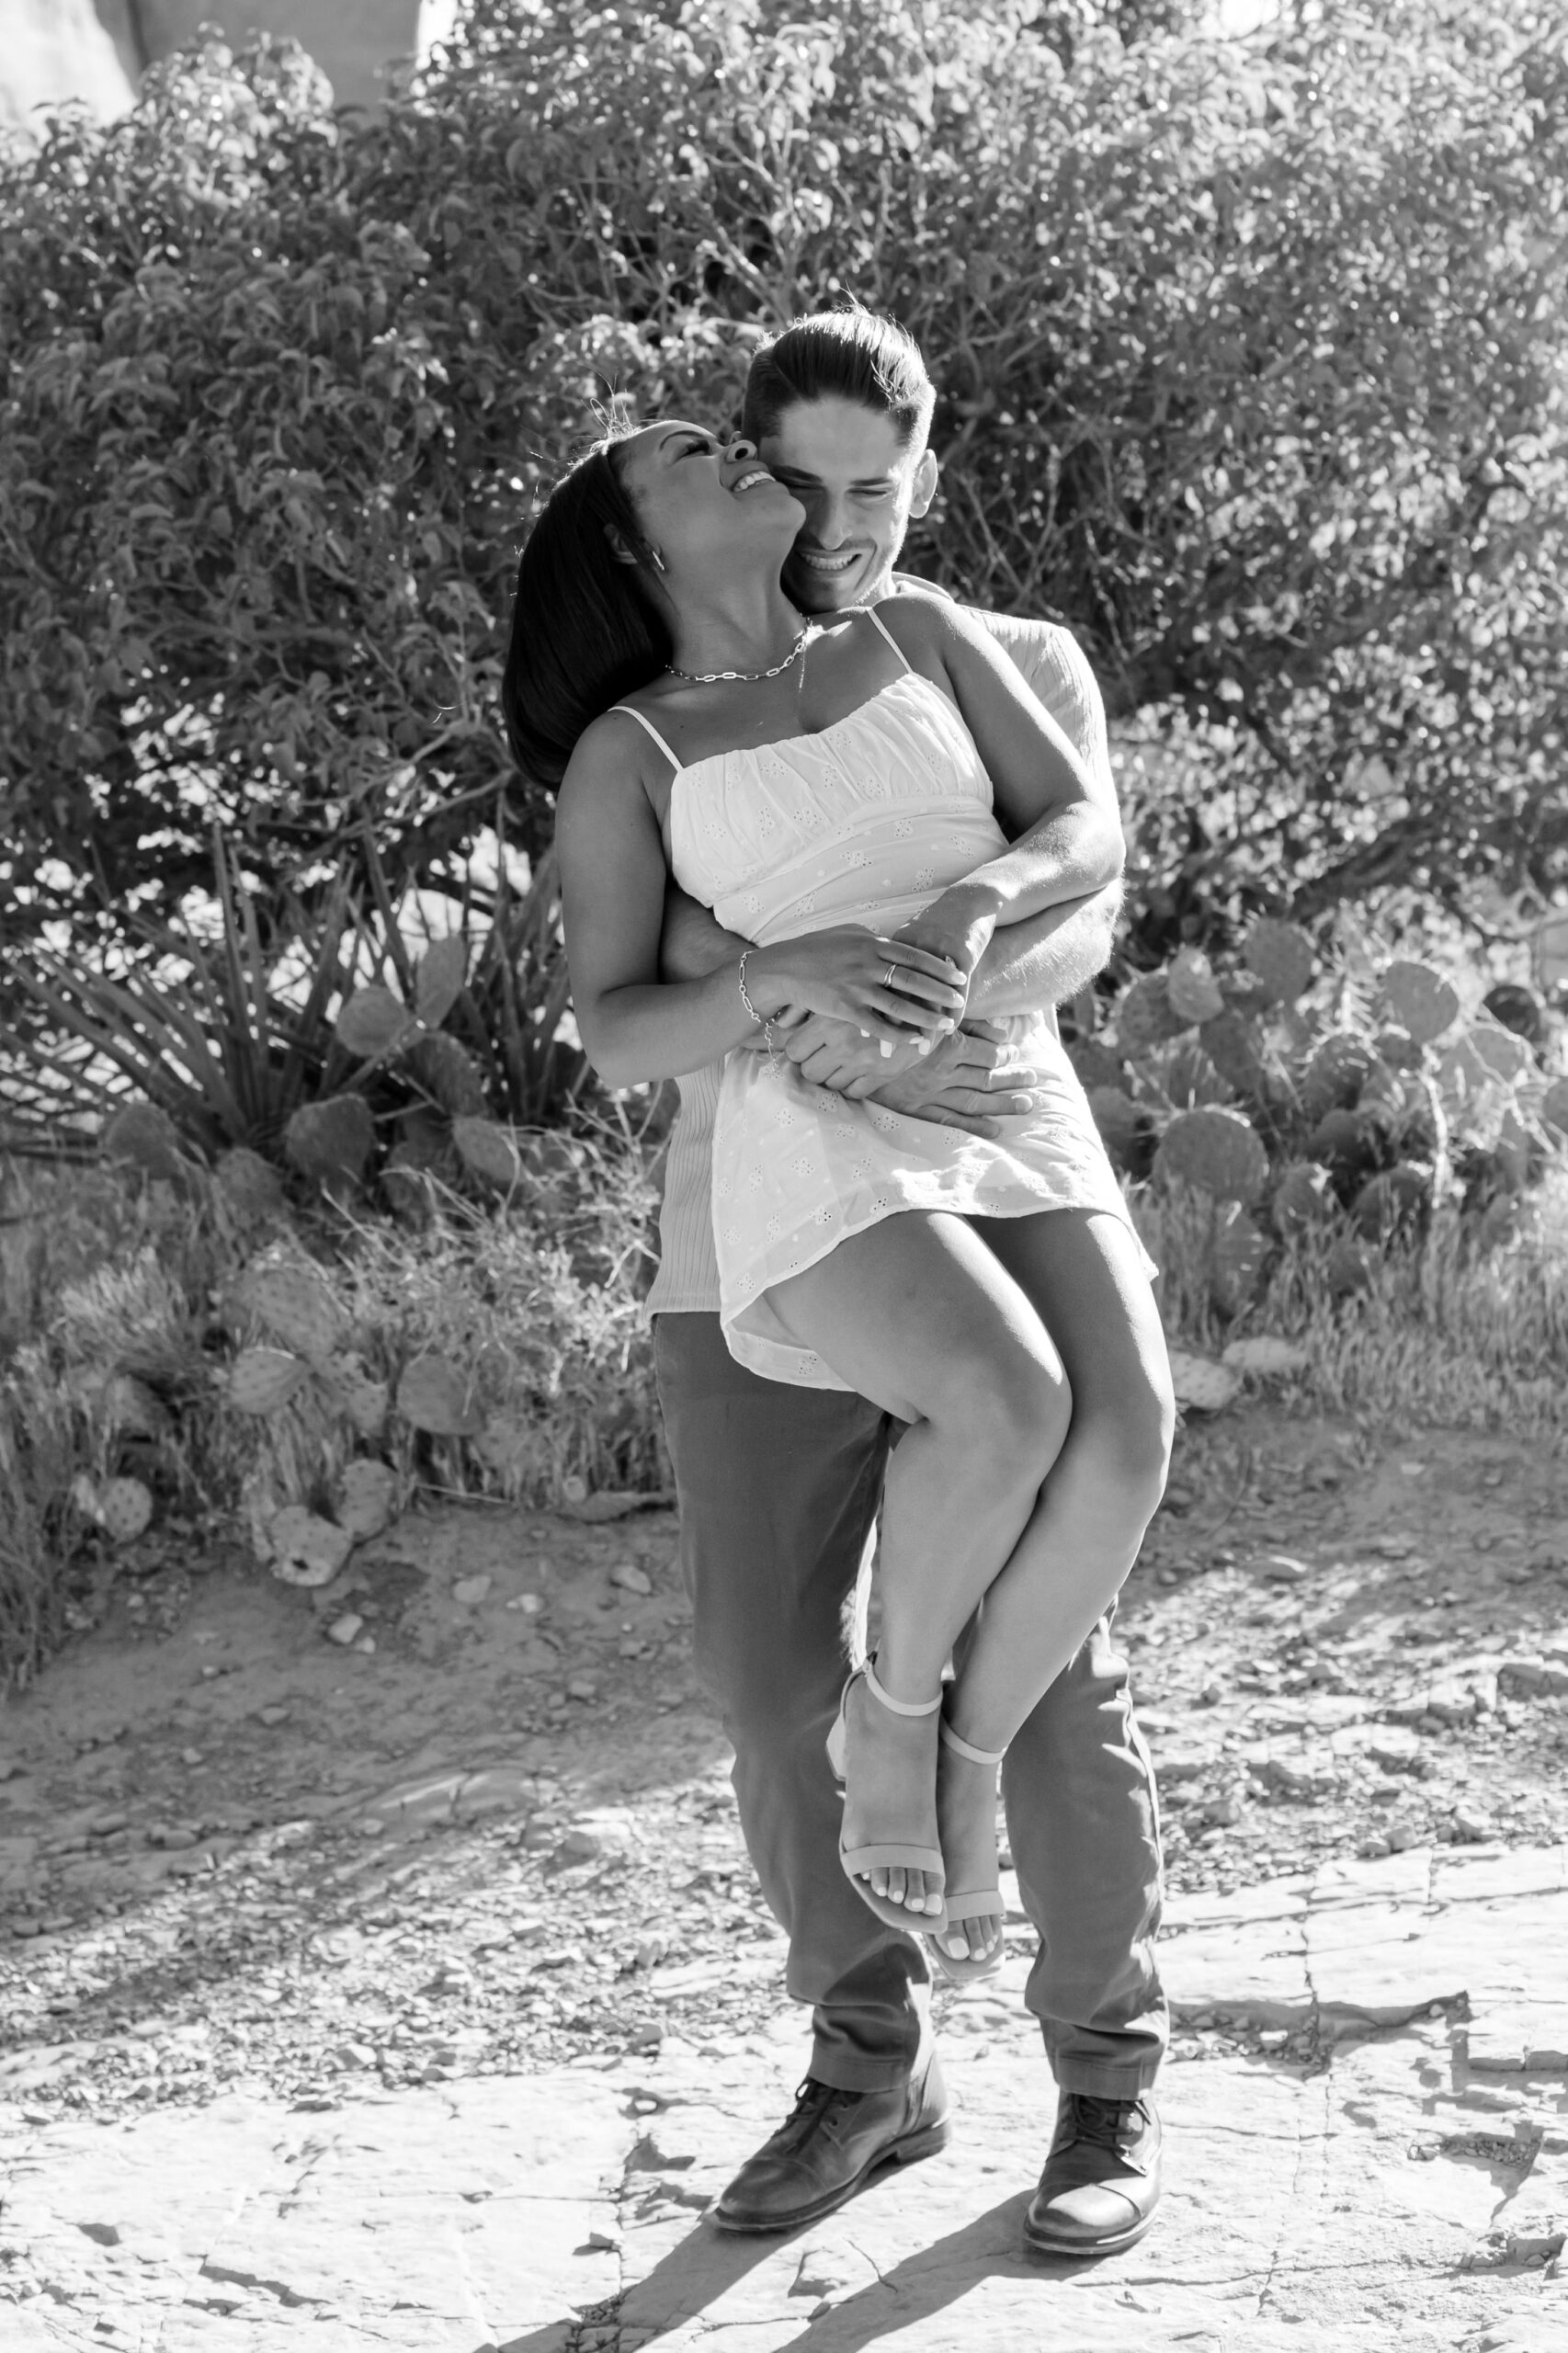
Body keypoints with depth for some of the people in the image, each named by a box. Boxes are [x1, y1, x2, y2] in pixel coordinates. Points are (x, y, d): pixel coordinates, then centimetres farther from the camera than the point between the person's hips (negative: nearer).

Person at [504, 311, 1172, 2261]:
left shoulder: (914, 635, 16)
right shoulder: (623, 761, 7)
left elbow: (1088, 828, 6)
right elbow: (619, 1044, -2)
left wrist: (974, 905, -17)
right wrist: (788, 976, -22)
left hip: (1007, 1126, 4)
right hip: (809, 1156, -3)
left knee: (1126, 1431, -26)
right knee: (1003, 1403, -34)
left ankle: (962, 1763, -4)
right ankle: (893, 1710, -6)